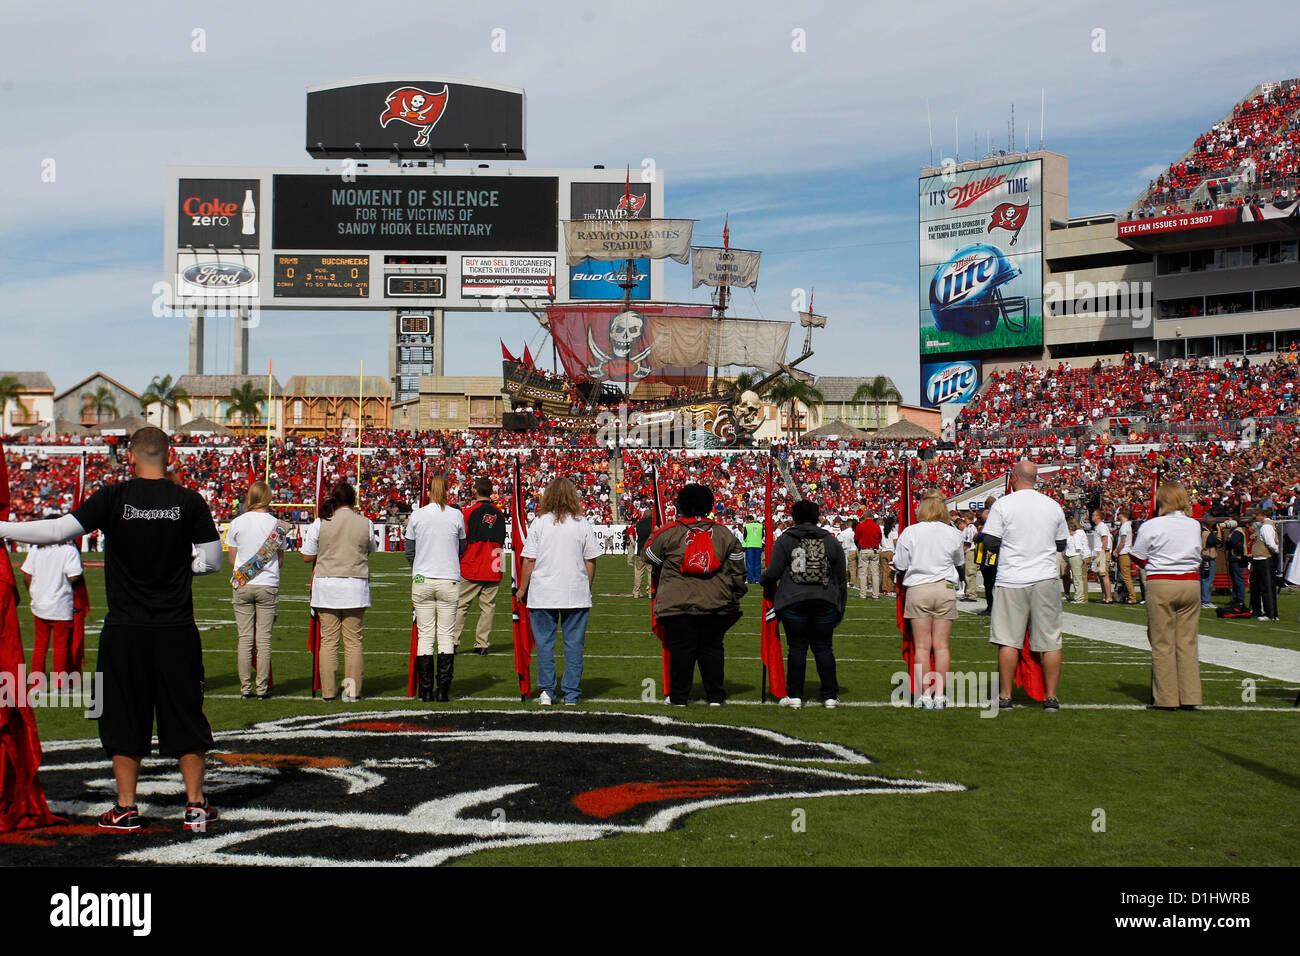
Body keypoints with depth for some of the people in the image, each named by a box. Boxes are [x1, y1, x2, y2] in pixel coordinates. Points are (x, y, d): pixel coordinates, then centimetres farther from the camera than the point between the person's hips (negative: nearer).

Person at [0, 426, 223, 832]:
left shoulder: (113, 498, -6)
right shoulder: (190, 501, -3)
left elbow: (59, 530, -6)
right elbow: (211, 561, 2)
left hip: (124, 630, -1)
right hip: (176, 630, 1)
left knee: (124, 716, 9)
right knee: (184, 714, 9)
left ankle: (126, 808, 14)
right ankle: (196, 806, 12)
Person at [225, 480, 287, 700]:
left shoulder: (237, 523, -2)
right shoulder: (277, 525, -3)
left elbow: (232, 559, 4)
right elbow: (280, 560, 4)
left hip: (241, 586, 0)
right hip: (268, 586, 0)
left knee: (245, 638, 4)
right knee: (264, 639, 3)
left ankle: (245, 687, 5)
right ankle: (262, 688, 3)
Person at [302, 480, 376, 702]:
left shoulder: (320, 523, -3)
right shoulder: (365, 523, -1)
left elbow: (307, 556, 3)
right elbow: (370, 551, 15)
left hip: (326, 585, 0)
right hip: (355, 587, 0)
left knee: (328, 640, 5)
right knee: (353, 640, 5)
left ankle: (328, 691, 6)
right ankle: (353, 690, 4)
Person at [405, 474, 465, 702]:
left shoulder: (417, 515, -1)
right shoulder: (456, 515, -2)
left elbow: (409, 551, 7)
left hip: (422, 581, 0)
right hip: (449, 581, 0)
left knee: (425, 635, 4)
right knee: (446, 635, 3)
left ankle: (426, 690, 2)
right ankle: (444, 690, 0)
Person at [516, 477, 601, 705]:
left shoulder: (539, 523, -4)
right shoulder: (583, 524, 0)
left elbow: (528, 560, -3)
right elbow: (590, 561, 3)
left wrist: (523, 588, 8)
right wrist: (587, 588, 16)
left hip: (543, 593, -1)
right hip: (576, 594, 1)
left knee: (544, 642, 7)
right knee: (574, 643, 6)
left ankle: (546, 691, 6)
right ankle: (571, 694, 6)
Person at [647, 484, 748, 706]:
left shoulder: (669, 532, 0)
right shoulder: (723, 533, 8)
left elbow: (651, 558, 13)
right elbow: (737, 568, 9)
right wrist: (736, 596, 18)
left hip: (677, 603, -2)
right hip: (716, 604, 2)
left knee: (681, 648, 2)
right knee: (711, 647, 9)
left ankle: (679, 696, 8)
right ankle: (715, 695, 12)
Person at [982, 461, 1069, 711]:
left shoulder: (1002, 505, -5)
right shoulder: (1053, 506, 6)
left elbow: (990, 542, -6)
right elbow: (1061, 545, 14)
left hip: (1012, 580, -2)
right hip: (1046, 579, 2)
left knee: (1008, 641, 3)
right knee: (1050, 641, 5)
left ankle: (1006, 696, 5)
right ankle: (1051, 697, 6)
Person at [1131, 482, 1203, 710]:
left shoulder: (1151, 526, -7)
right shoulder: (1194, 525, 5)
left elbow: (1138, 557, 1)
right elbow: (1198, 556, 16)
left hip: (1161, 586, -4)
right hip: (1191, 584, 4)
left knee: (1163, 644, 2)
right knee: (1187, 642, 8)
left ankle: (1166, 698, 3)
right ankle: (1189, 697, 9)